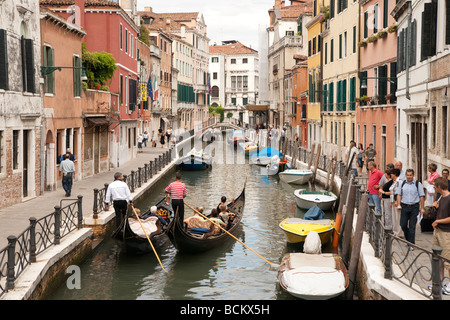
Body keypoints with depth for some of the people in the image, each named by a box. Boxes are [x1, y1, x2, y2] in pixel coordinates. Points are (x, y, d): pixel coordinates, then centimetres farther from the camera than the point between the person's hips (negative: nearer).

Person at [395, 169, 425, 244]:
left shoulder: (418, 184, 0)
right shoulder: (402, 183, 7)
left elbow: (421, 196, 0)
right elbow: (399, 194, 10)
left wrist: (422, 208, -3)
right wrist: (398, 204, -3)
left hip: (414, 207, -2)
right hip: (404, 206, 2)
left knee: (412, 226, -1)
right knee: (403, 224, 2)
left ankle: (411, 243, 6)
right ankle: (408, 239, 25)